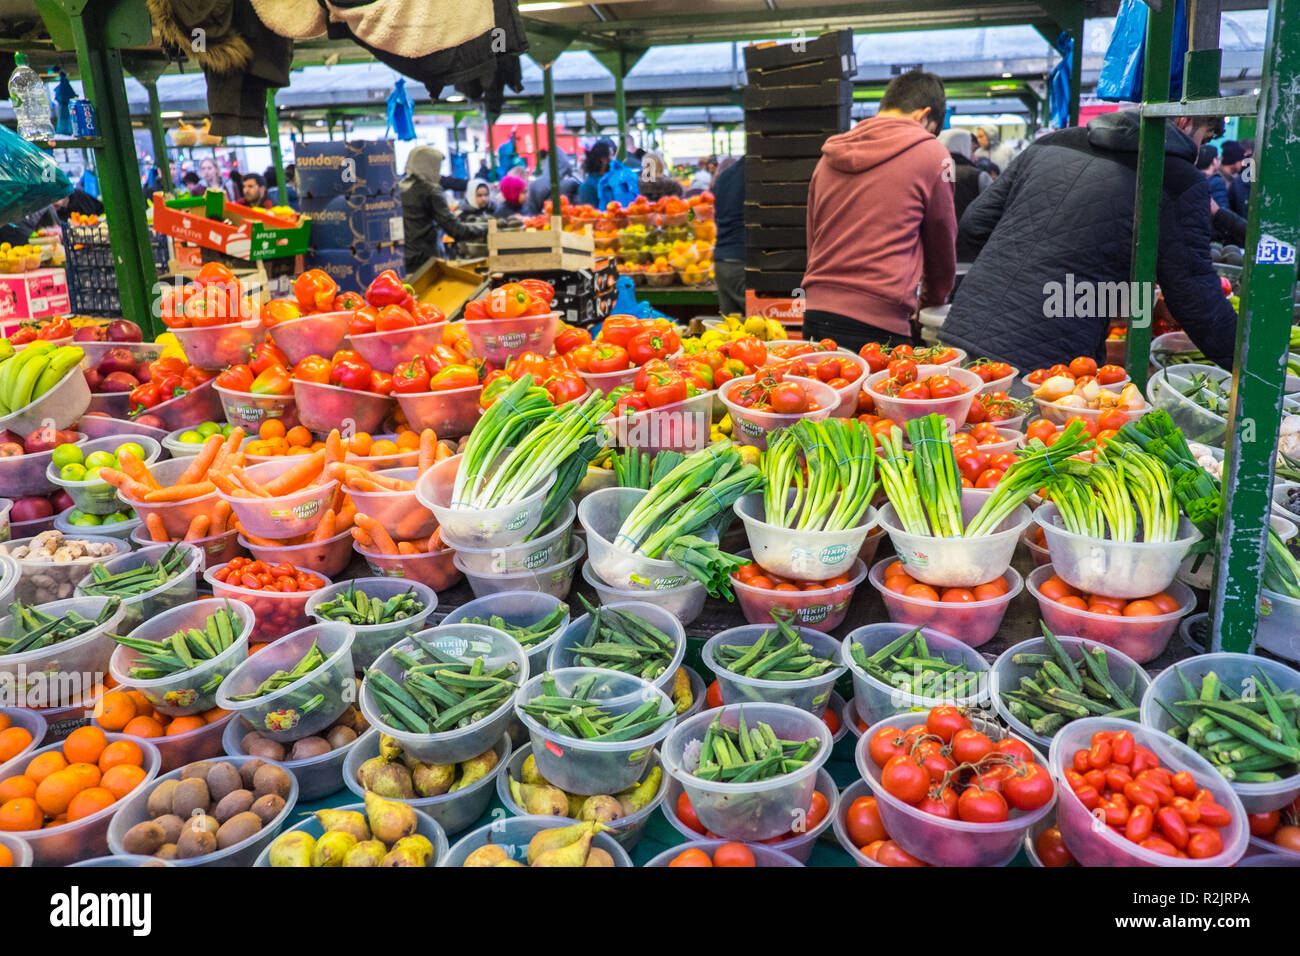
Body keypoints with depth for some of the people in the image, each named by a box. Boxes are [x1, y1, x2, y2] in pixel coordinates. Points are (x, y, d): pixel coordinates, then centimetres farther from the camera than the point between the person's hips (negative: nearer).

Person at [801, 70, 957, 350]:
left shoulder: (829, 154, 15)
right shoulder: (931, 154, 1)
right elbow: (942, 242, 13)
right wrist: (932, 300, 30)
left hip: (815, 314, 6)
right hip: (879, 322, -6)